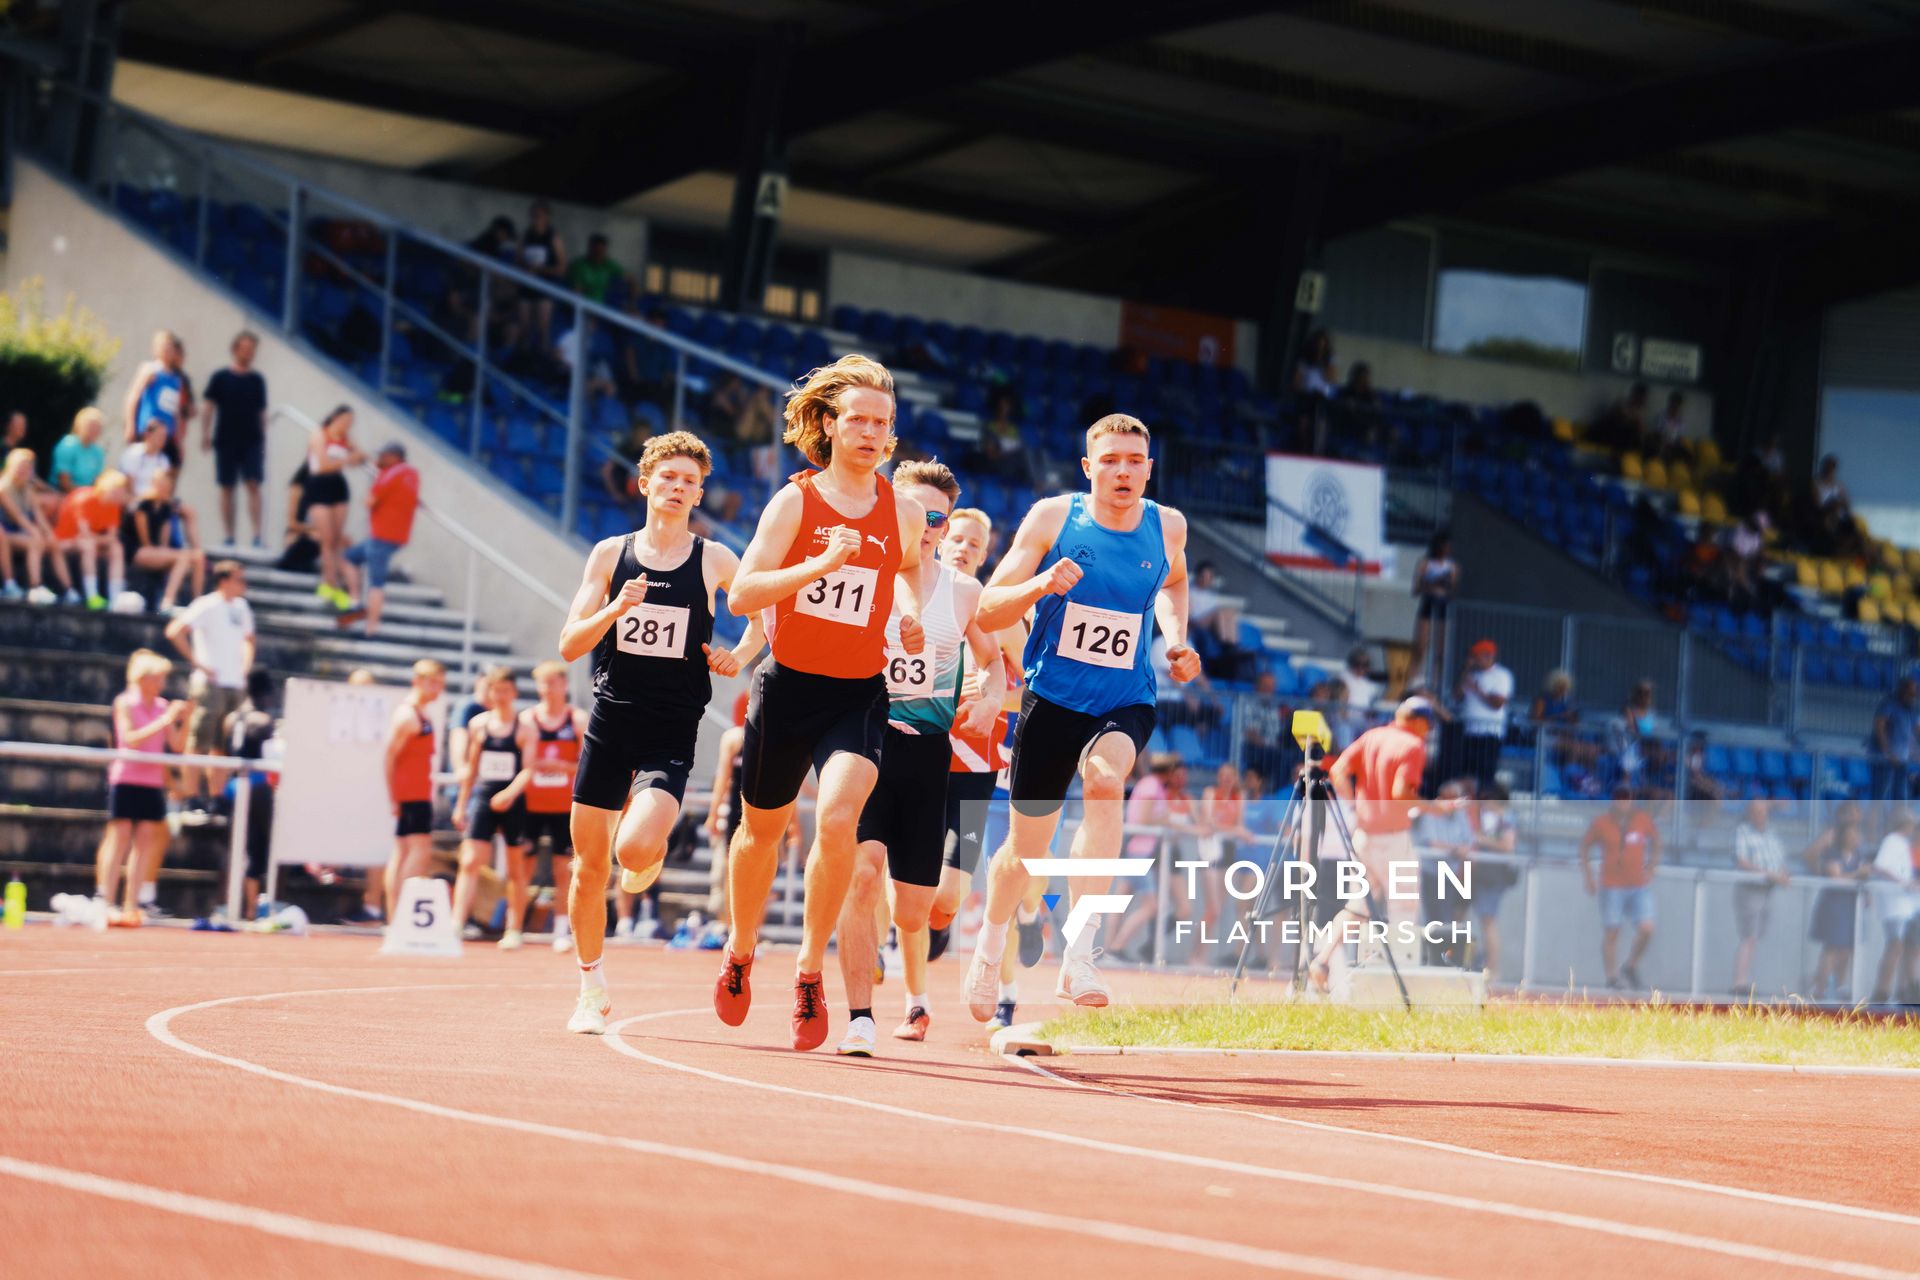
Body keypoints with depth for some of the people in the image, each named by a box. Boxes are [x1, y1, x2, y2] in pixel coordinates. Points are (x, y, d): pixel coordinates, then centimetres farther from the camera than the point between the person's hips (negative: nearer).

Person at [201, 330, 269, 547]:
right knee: (227, 488, 3)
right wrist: (205, 435, -8)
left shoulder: (257, 380, 9)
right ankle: (229, 536, 7)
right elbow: (209, 408, 2)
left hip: (252, 442, 1)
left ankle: (258, 534, -14)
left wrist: (263, 440, 12)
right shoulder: (220, 378, 3)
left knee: (253, 485, -10)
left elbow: (262, 413, 14)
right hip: (226, 440, -1)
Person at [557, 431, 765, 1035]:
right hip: (610, 719, 2)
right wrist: (617, 607, -15)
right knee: (589, 866, 4)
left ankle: (650, 854, 16)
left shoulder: (713, 561, 1)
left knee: (635, 849, -23)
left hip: (671, 733, -2)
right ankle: (592, 991, 22)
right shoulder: (611, 553, 5)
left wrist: (738, 657, -2)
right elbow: (569, 646, 2)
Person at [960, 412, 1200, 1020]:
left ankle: (1079, 957, -35)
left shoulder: (1167, 526, 1)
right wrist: (1041, 584, -25)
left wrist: (1175, 639, 8)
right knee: (1026, 844, 9)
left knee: (1105, 780, -33)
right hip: (1053, 697, 0)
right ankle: (989, 954, 40)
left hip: (1126, 702, 0)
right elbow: (988, 610, -6)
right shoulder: (1052, 518, -6)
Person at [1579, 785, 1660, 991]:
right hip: (1612, 887, -2)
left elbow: (1655, 838, 17)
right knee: (1612, 933, -3)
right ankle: (1612, 977, 8)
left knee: (1646, 930, -8)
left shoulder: (1643, 819, -2)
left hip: (1640, 887, 2)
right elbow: (1584, 847, 6)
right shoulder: (1601, 824, -7)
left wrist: (1652, 867, 12)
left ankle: (1630, 966, 15)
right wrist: (1588, 878, 4)